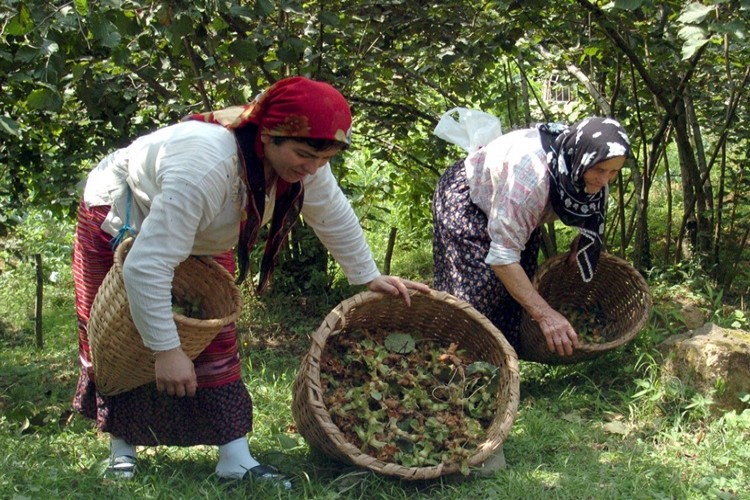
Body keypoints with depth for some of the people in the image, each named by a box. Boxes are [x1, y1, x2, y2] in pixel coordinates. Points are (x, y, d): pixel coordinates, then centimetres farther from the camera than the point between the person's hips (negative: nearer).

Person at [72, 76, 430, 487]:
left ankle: (236, 459, -2)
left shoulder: (304, 162, -25)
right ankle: (121, 450, 17)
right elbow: (146, 267, -48)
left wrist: (369, 276, 2)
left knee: (215, 344, -2)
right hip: (119, 224, -5)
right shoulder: (205, 166, -48)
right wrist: (167, 350, -43)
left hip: (201, 240, 6)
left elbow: (334, 215, -4)